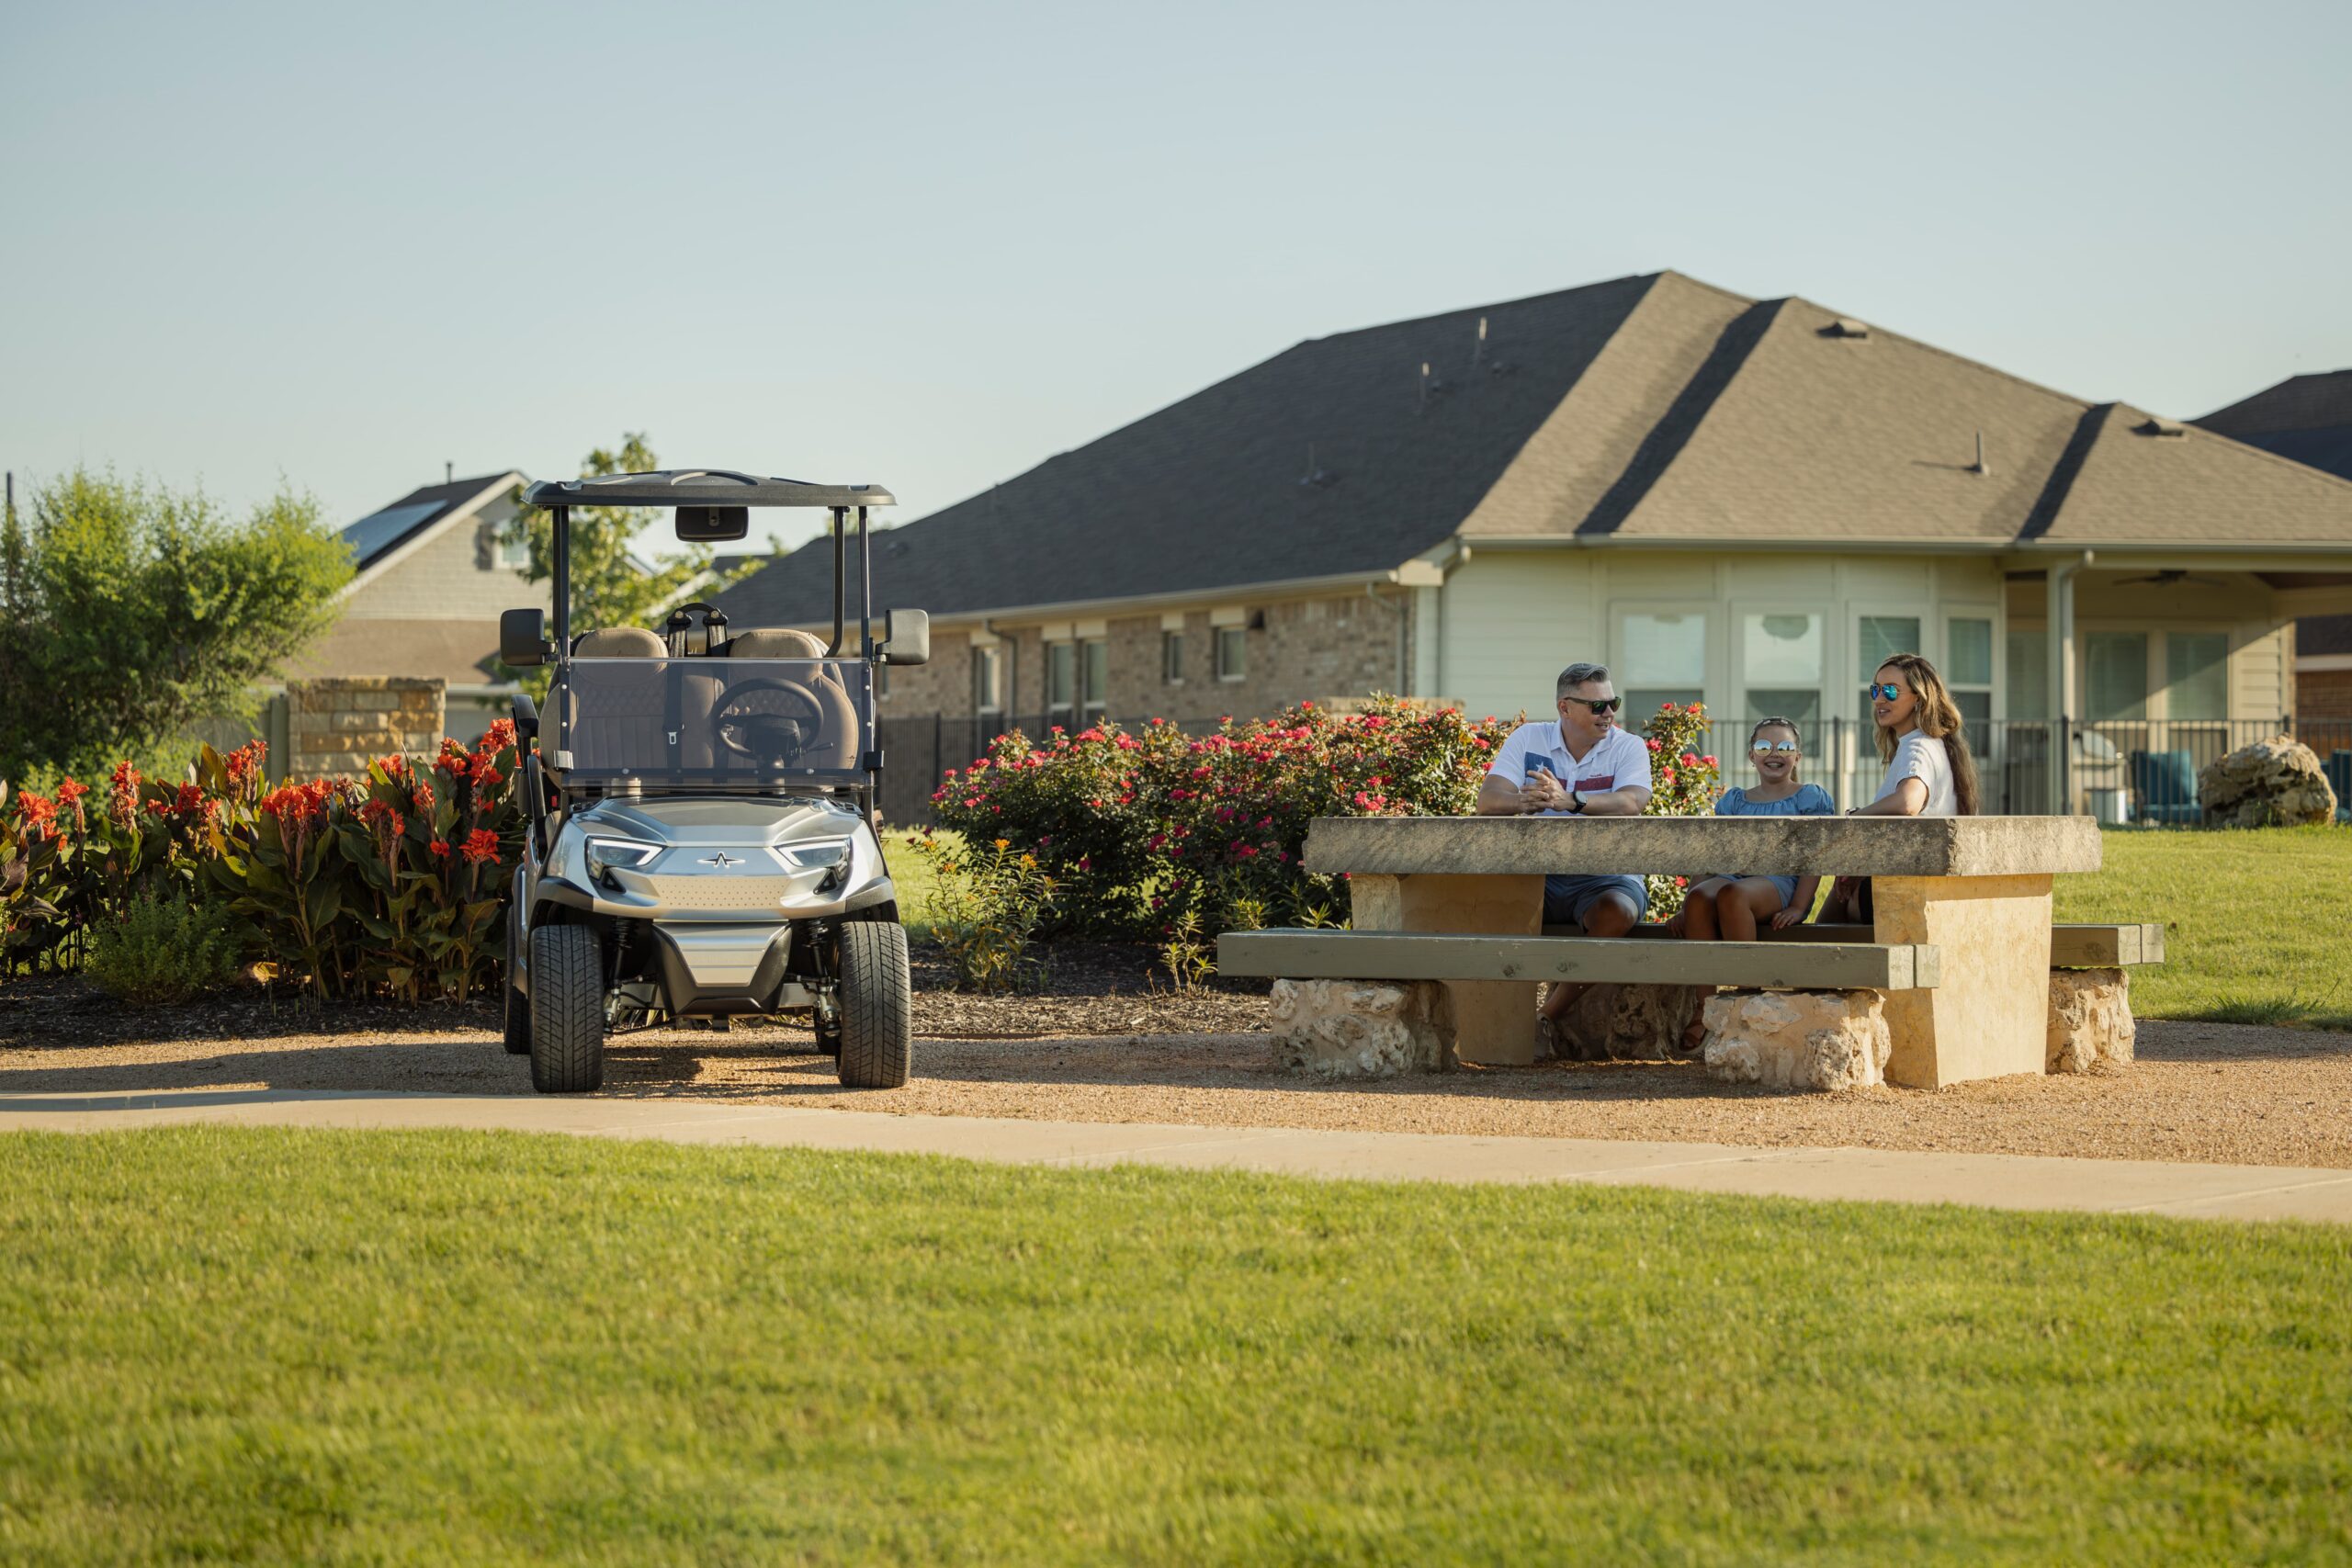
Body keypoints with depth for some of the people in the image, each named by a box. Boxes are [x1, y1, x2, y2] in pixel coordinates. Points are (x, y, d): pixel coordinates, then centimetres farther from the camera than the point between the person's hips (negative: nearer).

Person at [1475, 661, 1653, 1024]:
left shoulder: (1628, 747, 2)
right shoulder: (1529, 739, 6)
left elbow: (1631, 803, -19)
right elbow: (1487, 801, -6)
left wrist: (1570, 800, -37)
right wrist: (1523, 801, -31)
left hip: (1603, 876, -1)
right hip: (1537, 874, 1)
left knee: (1617, 911, -35)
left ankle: (1552, 1015, -21)